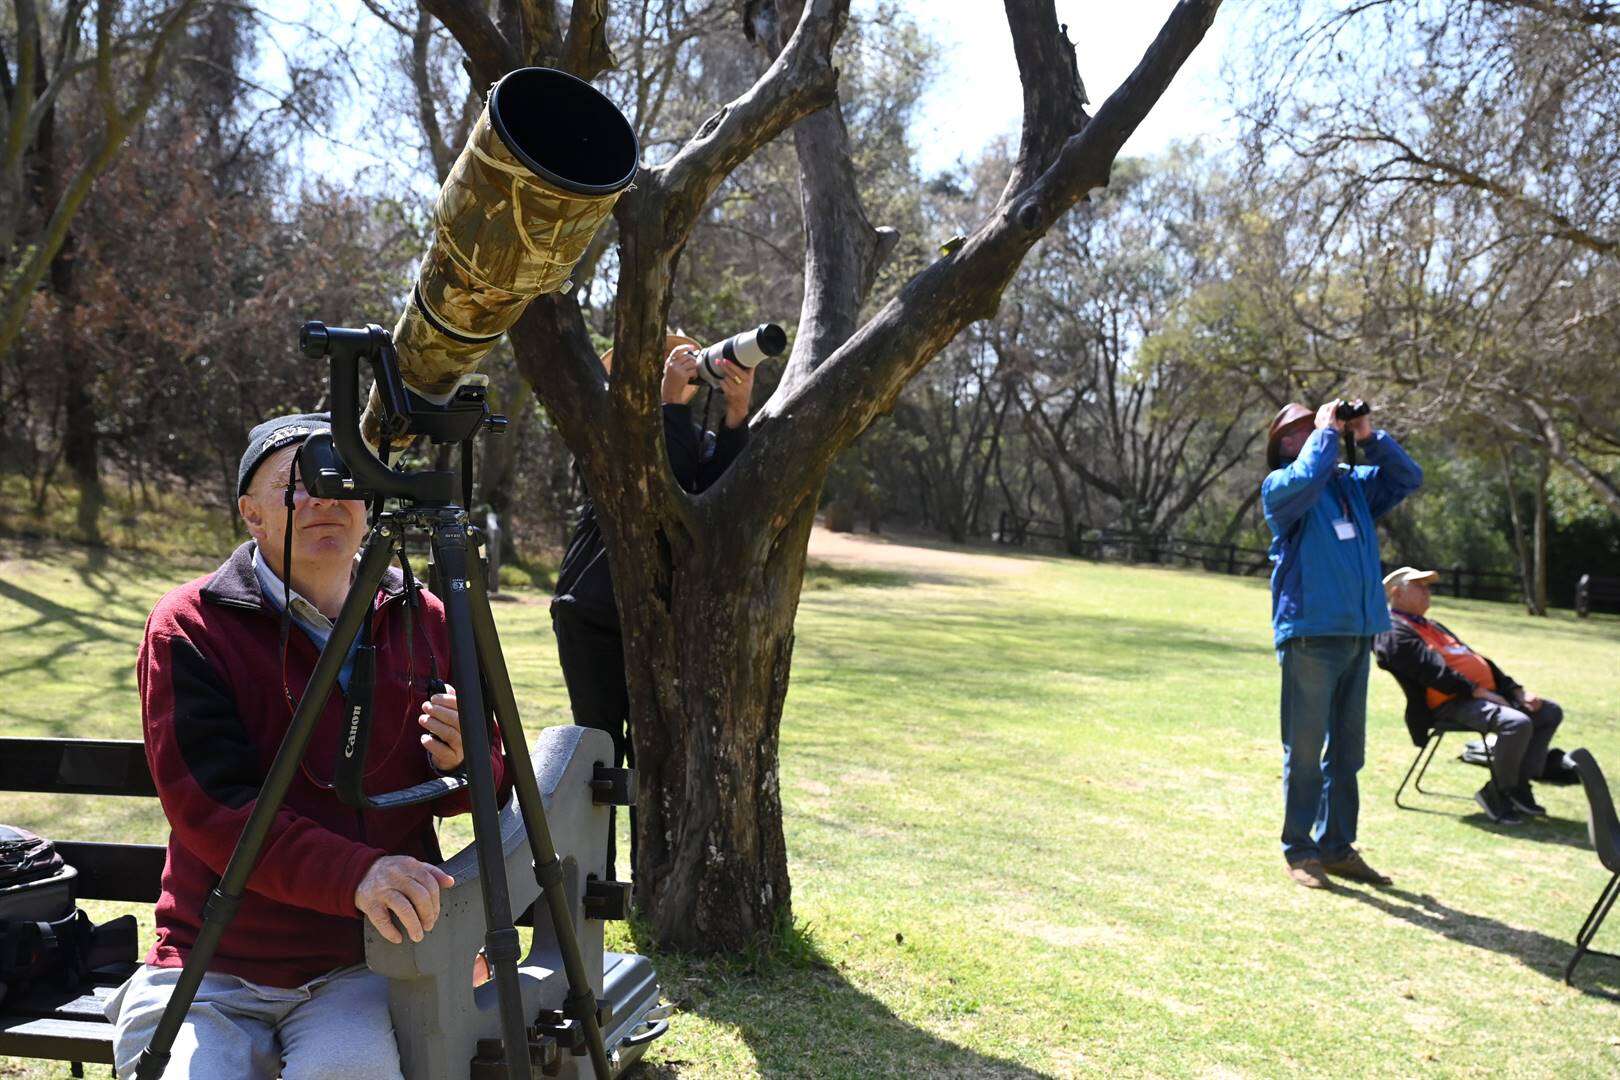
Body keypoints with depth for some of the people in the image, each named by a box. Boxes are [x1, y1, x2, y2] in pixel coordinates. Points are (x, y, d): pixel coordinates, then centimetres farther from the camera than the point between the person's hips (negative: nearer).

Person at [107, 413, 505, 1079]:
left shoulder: (422, 622, 7)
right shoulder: (187, 626, -3)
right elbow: (209, 806, -14)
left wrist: (467, 761, -10)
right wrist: (354, 874, -28)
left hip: (367, 966, 1)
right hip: (211, 971, 0)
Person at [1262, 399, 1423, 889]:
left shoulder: (1353, 482, 17)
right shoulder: (1279, 485, -2)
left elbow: (1408, 477, 16)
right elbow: (1307, 478, -22)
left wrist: (1369, 437, 5)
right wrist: (1326, 432, -8)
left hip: (1358, 631, 7)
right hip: (1309, 632, -7)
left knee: (1347, 748, 12)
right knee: (1305, 749, -2)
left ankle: (1337, 845, 22)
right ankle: (1298, 849, 7)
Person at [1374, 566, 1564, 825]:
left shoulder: (1433, 626, 29)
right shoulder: (1394, 633, -4)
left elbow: (1476, 660, 25)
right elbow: (1431, 670, -17)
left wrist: (1516, 690, 14)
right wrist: (1475, 690, -20)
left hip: (1488, 693, 11)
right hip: (1452, 704, -11)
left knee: (1550, 713, 9)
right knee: (1517, 723, -31)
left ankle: (1519, 786, 4)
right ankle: (1497, 793, -11)